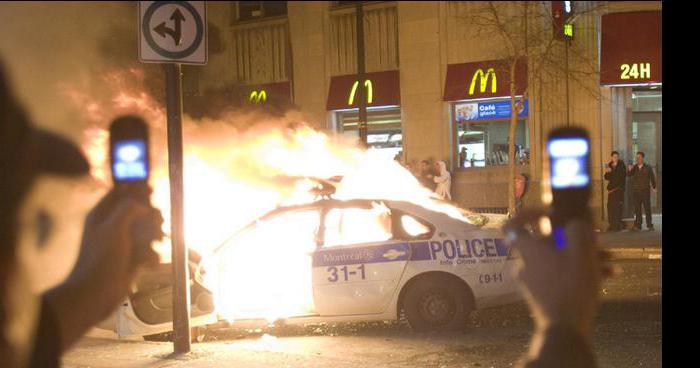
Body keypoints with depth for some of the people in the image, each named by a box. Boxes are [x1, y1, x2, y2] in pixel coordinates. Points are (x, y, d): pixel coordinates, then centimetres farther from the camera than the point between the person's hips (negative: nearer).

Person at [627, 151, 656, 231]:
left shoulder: (648, 168, 4)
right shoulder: (633, 167, 7)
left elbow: (652, 178, 9)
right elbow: (629, 175, -6)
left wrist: (654, 187, 3)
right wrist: (630, 170, -26)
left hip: (645, 191, -2)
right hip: (636, 191, 2)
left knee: (647, 208, -3)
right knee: (637, 209, 1)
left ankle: (649, 226, 0)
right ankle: (638, 225, 4)